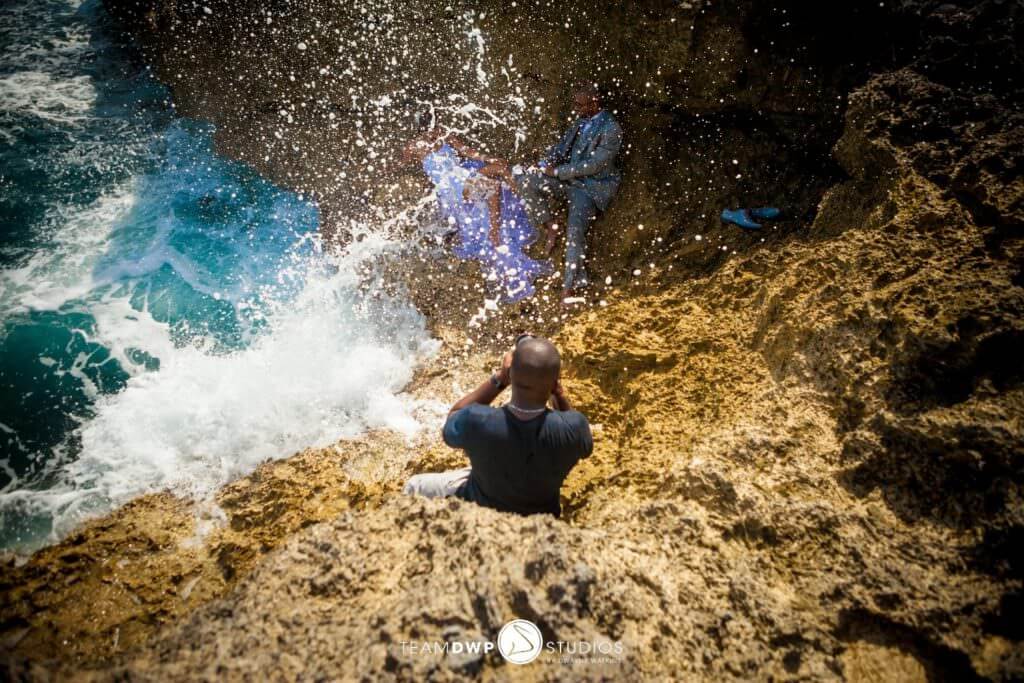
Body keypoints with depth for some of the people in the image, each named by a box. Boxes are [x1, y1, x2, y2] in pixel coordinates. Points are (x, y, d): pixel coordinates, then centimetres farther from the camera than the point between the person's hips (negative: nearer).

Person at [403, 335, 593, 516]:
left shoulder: (477, 422, -39)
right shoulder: (571, 428, -36)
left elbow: (452, 421, -12)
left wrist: (499, 379, -19)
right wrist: (559, 394, -19)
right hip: (539, 520, 2)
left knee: (415, 486, 25)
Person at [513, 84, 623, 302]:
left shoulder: (610, 129, -14)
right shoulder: (582, 121, 10)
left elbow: (594, 165, -19)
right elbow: (563, 146, 12)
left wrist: (557, 171, -17)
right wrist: (544, 164, -8)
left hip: (593, 186, -7)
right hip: (569, 177, 7)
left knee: (575, 230, -25)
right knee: (525, 181, -12)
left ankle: (572, 284, -13)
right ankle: (550, 227, 0)